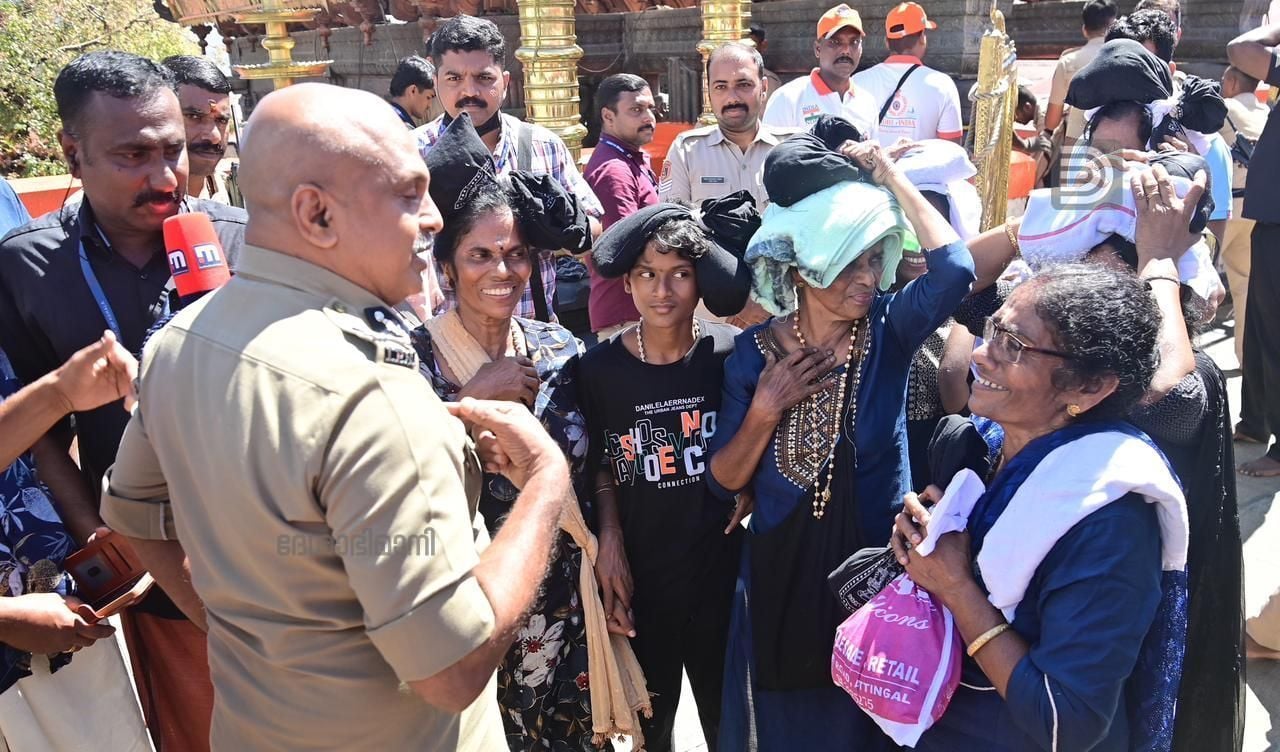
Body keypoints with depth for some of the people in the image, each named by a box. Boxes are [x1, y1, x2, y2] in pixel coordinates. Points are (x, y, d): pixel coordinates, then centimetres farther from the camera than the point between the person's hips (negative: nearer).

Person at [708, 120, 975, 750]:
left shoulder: (888, 329, -10)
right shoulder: (754, 351, -9)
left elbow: (953, 269, -32)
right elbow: (723, 482, -5)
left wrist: (892, 178, -23)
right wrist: (765, 409, -21)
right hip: (781, 573, 1)